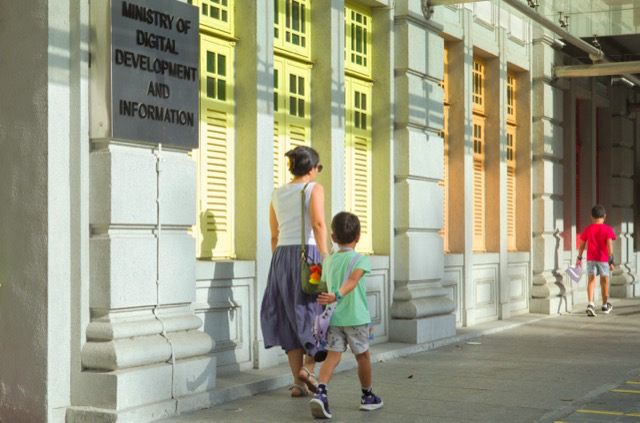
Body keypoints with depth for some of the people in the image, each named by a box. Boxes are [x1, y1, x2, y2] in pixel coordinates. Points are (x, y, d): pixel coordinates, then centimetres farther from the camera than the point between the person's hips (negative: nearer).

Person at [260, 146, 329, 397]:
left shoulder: (277, 194, 15)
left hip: (282, 255, 5)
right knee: (318, 313, 7)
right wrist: (325, 258, -18)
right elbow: (318, 224, -15)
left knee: (292, 319, 9)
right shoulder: (314, 188, -1)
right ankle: (308, 366, -10)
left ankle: (298, 381, 9)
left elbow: (274, 236, 16)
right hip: (307, 253, -5)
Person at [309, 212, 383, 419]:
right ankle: (367, 396, 29)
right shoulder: (361, 260, -8)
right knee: (363, 356, 13)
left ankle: (321, 391, -24)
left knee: (333, 355, 0)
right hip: (356, 318, -4)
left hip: (334, 318, 4)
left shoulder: (328, 261, 7)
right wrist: (337, 295, -38)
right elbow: (353, 280, -27)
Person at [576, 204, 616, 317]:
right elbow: (609, 245, -13)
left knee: (591, 281, -4)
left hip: (590, 259, 1)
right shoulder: (607, 229, -4)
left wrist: (579, 258, 17)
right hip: (603, 258, -1)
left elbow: (582, 245, 7)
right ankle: (605, 305, 28)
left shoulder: (588, 229, 5)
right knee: (604, 281, 13)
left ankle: (590, 304, -25)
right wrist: (611, 259, -14)